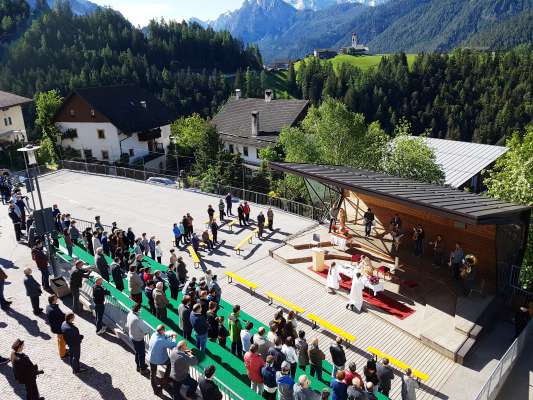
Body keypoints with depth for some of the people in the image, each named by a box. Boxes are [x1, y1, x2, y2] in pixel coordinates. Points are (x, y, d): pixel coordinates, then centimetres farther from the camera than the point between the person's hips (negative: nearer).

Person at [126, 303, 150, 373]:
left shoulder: (129, 314, -12)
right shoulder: (137, 319, -37)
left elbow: (127, 326, 5)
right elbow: (147, 329, -33)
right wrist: (145, 333, -12)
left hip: (132, 337, 8)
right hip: (138, 339, -8)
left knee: (137, 352, 28)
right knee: (141, 354, 15)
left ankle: (138, 366, 48)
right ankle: (142, 369, 34)